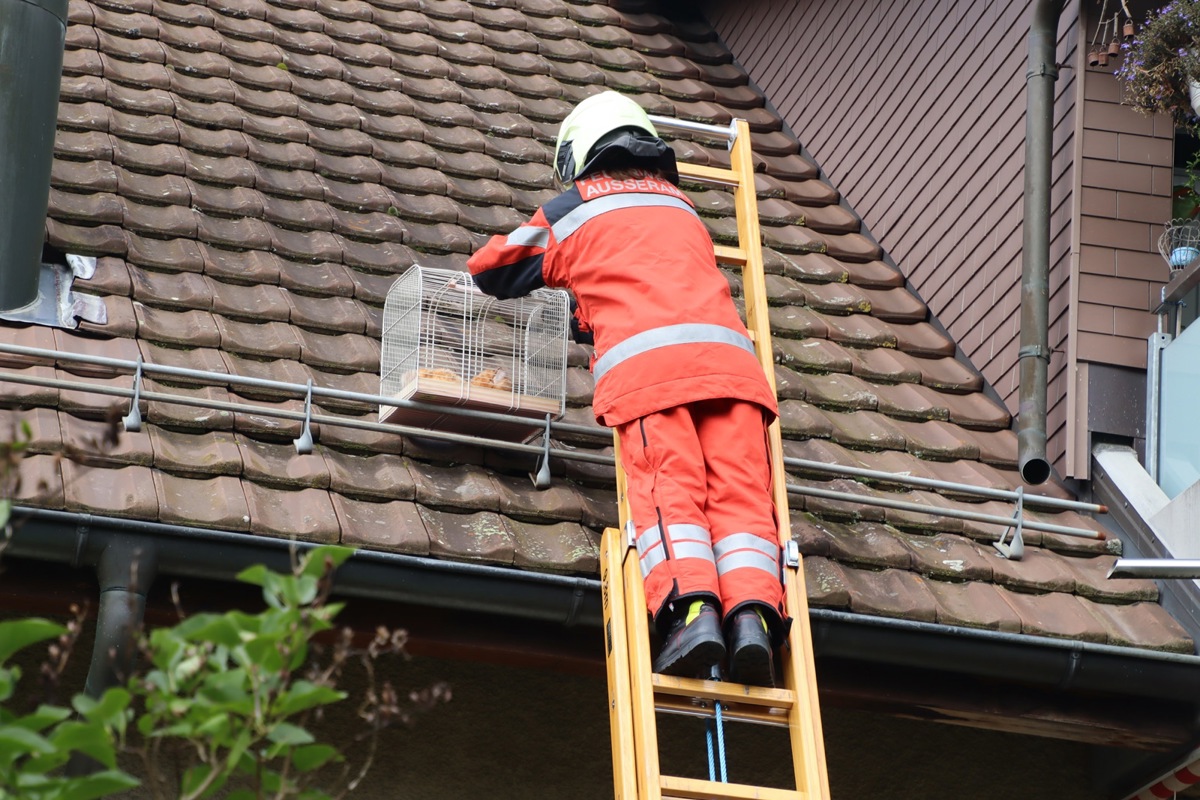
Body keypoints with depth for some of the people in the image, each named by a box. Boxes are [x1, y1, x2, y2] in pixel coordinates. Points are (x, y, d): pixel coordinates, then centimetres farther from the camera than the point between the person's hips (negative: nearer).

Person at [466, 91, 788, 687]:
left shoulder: (572, 210, 24)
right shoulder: (682, 208, 35)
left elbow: (489, 270, 33)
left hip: (644, 362, -3)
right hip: (728, 354, 3)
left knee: (667, 487, -16)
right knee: (739, 489, -8)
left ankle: (689, 605, -39)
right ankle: (753, 610, -30)